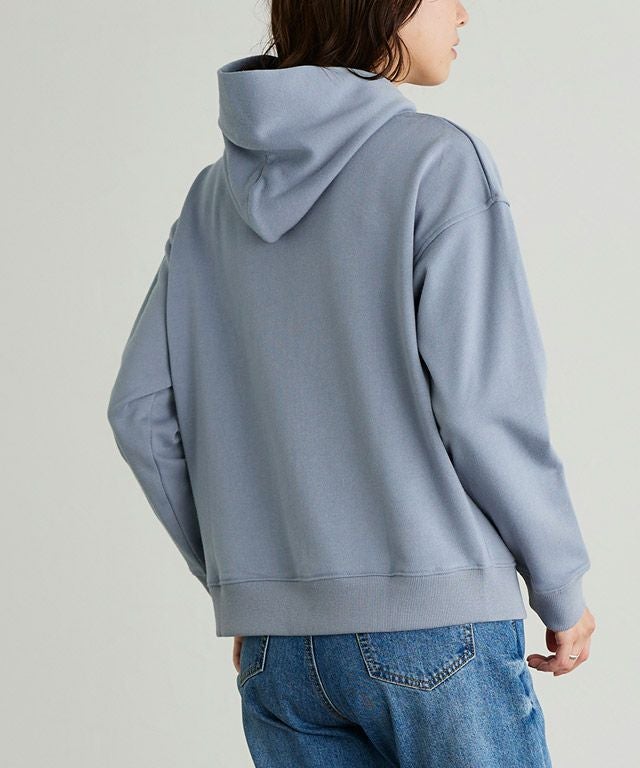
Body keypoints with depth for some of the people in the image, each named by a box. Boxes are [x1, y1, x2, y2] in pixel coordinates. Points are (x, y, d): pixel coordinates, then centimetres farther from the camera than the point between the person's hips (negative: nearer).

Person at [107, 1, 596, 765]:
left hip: (278, 647, 5)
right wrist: (562, 584, -1)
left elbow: (143, 413, 8)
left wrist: (237, 579, 15)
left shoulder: (216, 195, 9)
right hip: (437, 625, -5)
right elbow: (483, 407, -13)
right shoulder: (437, 162, -9)